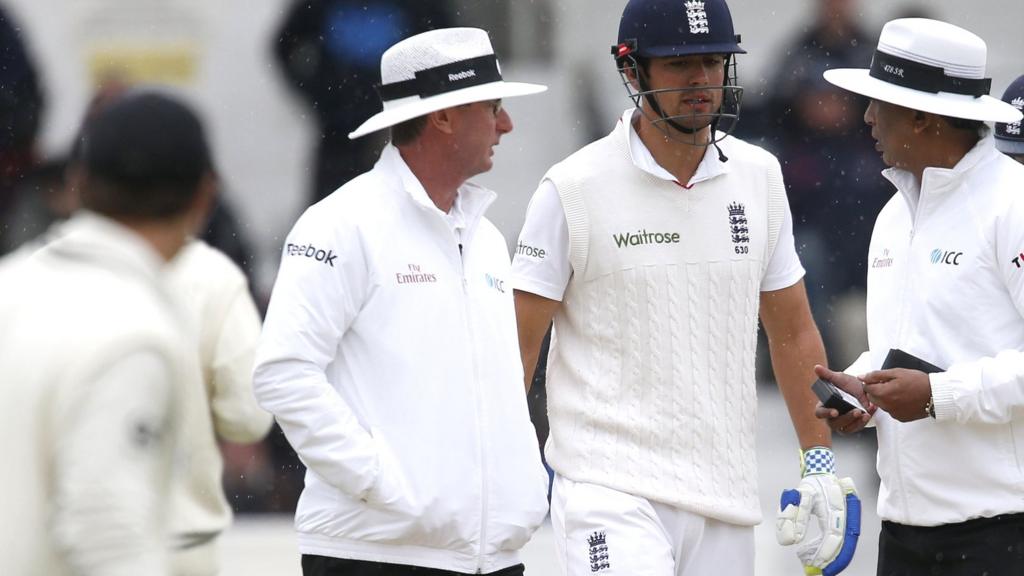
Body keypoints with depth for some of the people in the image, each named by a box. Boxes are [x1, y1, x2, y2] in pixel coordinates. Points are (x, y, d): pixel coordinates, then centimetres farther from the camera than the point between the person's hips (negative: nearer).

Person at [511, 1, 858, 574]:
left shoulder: (759, 177, 9)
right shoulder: (575, 188, -5)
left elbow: (792, 332, 17)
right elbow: (517, 343, -3)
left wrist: (821, 465, 12)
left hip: (726, 498, 5)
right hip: (611, 491, -5)